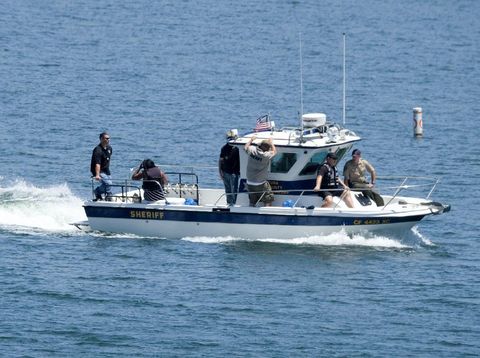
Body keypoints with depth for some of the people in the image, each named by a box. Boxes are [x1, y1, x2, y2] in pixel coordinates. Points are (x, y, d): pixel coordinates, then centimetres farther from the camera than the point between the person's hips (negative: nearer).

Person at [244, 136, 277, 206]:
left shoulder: (252, 150, -10)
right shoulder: (266, 156, -21)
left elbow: (246, 147, 15)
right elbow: (274, 151, 1)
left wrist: (251, 140, 32)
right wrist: (271, 143, 16)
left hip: (250, 183, 6)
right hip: (261, 184, -6)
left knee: (252, 203, 17)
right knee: (268, 202, 2)